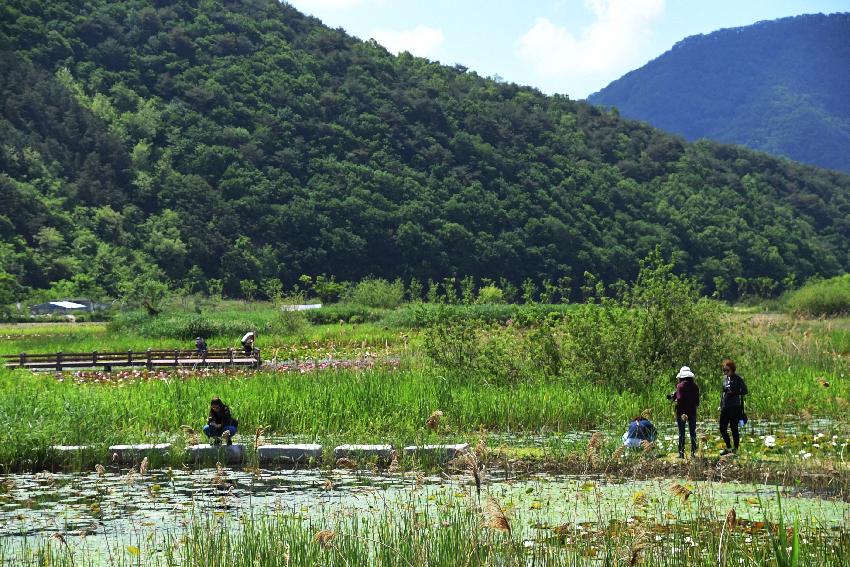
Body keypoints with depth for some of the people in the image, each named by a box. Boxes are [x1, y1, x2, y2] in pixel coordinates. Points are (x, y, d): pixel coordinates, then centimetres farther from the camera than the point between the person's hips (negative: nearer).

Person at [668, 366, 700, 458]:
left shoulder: (680, 386, -10)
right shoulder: (695, 386, 5)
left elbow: (680, 399, -20)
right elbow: (697, 401, 10)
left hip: (682, 411, -4)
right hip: (692, 411, 4)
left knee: (681, 433, 2)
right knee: (692, 432, 11)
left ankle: (681, 453, 1)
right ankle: (693, 452, 9)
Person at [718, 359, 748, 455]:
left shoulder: (737, 379, -8)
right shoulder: (725, 378, 13)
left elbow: (744, 391, -11)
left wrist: (734, 392, -20)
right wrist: (721, 405, 18)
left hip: (735, 407, -7)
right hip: (725, 407, 7)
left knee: (734, 428, -1)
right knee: (722, 428, 6)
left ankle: (735, 449, 8)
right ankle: (728, 447, 21)